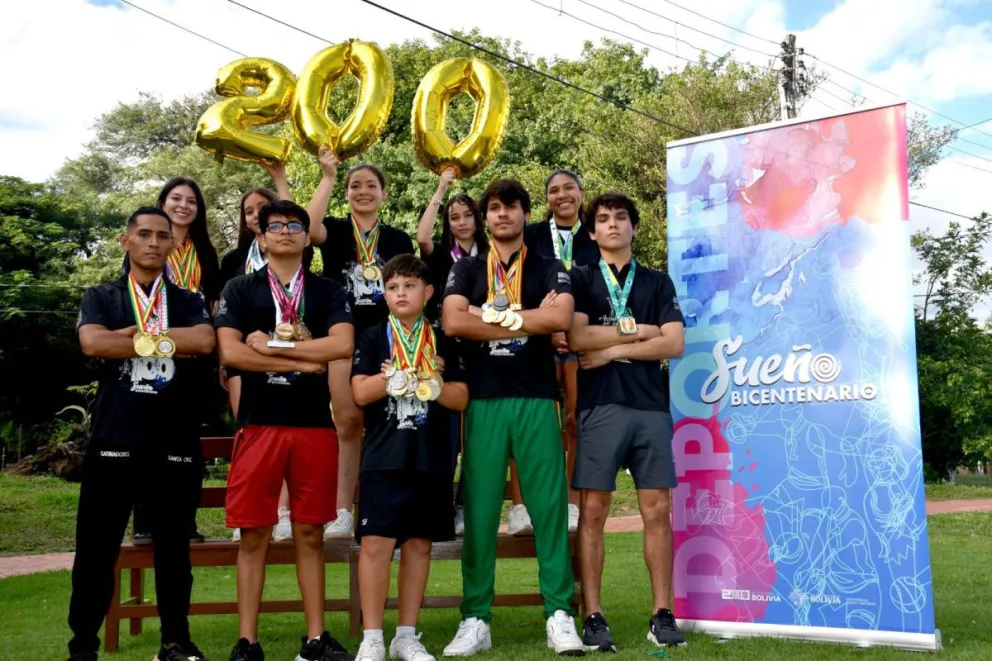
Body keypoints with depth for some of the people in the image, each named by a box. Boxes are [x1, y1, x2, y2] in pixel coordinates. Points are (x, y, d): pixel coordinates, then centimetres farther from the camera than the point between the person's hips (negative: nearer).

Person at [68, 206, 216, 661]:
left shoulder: (188, 302, 13)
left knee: (174, 546, 8)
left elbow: (205, 342, -8)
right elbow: (93, 343, -10)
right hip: (113, 440, -1)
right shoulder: (100, 298, 10)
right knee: (96, 547, 4)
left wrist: (138, 334, -8)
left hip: (176, 442, 1)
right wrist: (168, 344, -8)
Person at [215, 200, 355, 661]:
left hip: (315, 424, 1)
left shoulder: (328, 291, 9)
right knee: (254, 535, 3)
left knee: (310, 533, 7)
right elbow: (230, 352, -7)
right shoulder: (240, 290, 7)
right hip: (258, 423, -1)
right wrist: (302, 361, -8)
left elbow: (342, 345, -8)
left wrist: (272, 344, -9)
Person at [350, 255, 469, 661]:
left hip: (432, 459, 2)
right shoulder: (373, 339, 5)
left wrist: (429, 384, -13)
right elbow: (360, 392, -6)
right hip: (383, 457, -2)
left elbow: (461, 398, 3)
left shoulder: (443, 343, 9)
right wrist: (395, 376, -16)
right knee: (375, 543, -6)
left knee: (419, 544, 8)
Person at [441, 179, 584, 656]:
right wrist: (529, 319, -7)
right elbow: (452, 322, -7)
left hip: (536, 399, -1)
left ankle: (559, 615, 6)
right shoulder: (466, 270, 12)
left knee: (549, 506, -1)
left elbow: (560, 318, -11)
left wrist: (494, 313, -7)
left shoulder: (549, 269, 10)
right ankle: (475, 619, 10)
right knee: (479, 509, 2)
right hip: (483, 400, 1)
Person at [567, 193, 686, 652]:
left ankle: (662, 615, 10)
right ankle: (593, 617, 4)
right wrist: (637, 331, -2)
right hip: (600, 406, -2)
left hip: (651, 407, 2)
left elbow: (674, 344, 2)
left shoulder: (657, 282, 15)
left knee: (657, 511, 2)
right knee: (593, 512, -2)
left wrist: (612, 350, -5)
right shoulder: (581, 279, 9)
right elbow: (577, 337, -8)